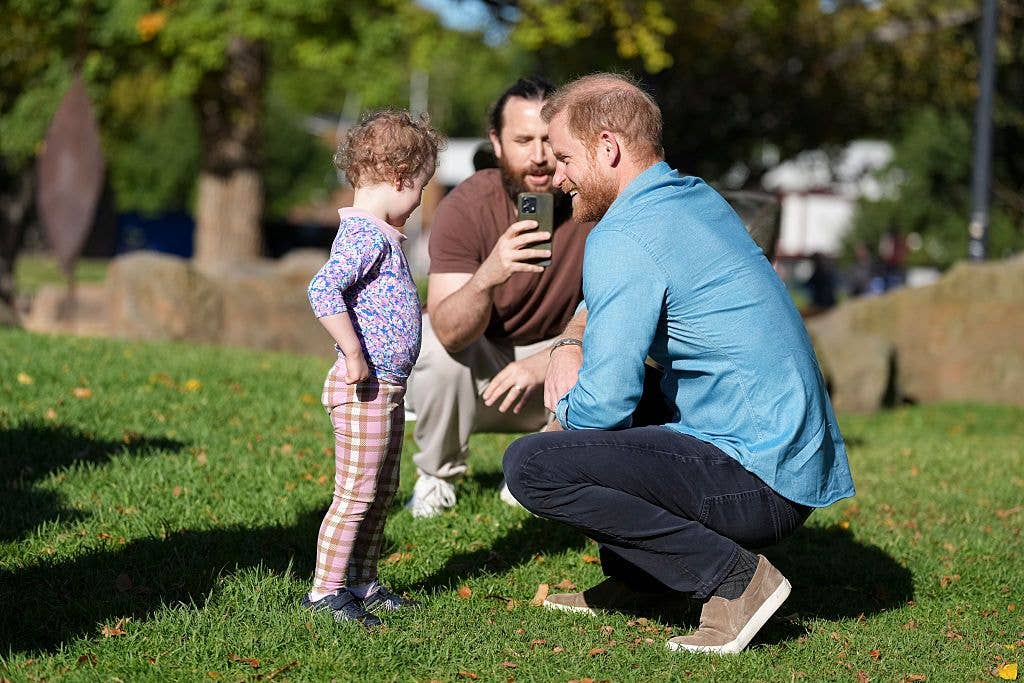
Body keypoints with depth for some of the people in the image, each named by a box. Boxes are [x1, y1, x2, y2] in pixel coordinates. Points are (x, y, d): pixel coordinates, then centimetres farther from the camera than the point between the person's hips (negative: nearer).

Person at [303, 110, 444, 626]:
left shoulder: (381, 235, 13)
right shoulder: (366, 236, -19)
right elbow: (323, 291, -32)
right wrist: (355, 355, -28)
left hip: (388, 388, 10)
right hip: (364, 390, -10)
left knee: (382, 492, 17)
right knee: (356, 495, -5)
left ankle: (362, 583, 27)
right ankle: (326, 590, 3)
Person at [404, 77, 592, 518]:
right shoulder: (466, 207, -24)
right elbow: (450, 331, -33)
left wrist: (543, 363, -39)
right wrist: (486, 277, -54)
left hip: (552, 358, 1)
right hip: (477, 368, -1)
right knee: (431, 343, -32)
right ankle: (437, 476, -2)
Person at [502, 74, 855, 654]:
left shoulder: (623, 238, -16)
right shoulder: (699, 198, 13)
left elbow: (602, 408, -19)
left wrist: (567, 402, 3)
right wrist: (569, 349, 13)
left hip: (757, 487, -10)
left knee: (530, 465, -19)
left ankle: (733, 576, -12)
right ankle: (635, 579, 20)